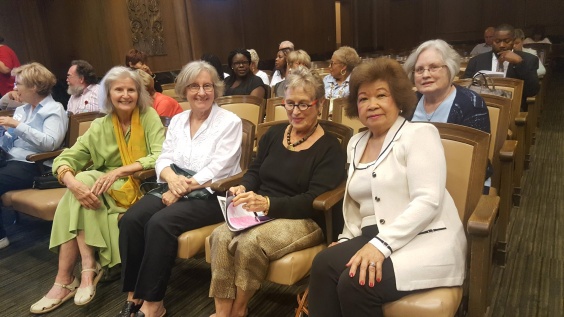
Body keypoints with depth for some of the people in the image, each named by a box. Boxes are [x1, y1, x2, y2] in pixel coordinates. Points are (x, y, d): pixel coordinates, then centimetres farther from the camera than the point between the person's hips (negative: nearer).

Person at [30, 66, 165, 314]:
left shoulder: (149, 116, -3)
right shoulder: (100, 127, 5)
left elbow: (160, 157, -17)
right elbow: (65, 159, -4)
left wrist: (119, 171, -29)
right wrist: (73, 182, -27)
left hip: (140, 188, -4)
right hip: (107, 189, 4)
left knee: (81, 192, -27)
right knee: (81, 181, -28)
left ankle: (66, 280, -19)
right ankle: (88, 268, -23)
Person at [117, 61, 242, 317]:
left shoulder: (230, 122, -5)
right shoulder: (177, 120, 13)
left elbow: (216, 170, -13)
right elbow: (163, 159, 8)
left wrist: (182, 189, -19)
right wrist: (172, 178, -15)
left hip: (211, 195, -5)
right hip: (175, 188, 6)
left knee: (160, 223, -29)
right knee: (131, 219, -20)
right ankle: (133, 295, -9)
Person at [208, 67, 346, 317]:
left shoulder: (330, 149, -7)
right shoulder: (274, 134, 12)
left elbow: (313, 201, -16)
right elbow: (255, 171, 18)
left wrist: (268, 203, -29)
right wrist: (244, 188, -7)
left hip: (304, 221, -5)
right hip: (260, 211, 6)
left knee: (249, 243, -32)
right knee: (221, 236, -25)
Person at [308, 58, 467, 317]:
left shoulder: (420, 134, -6)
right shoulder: (356, 144, 15)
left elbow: (428, 201, -18)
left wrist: (382, 244, -25)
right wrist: (348, 238, 5)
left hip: (426, 241, -5)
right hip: (374, 238, 6)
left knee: (354, 282, -27)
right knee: (323, 264, -21)